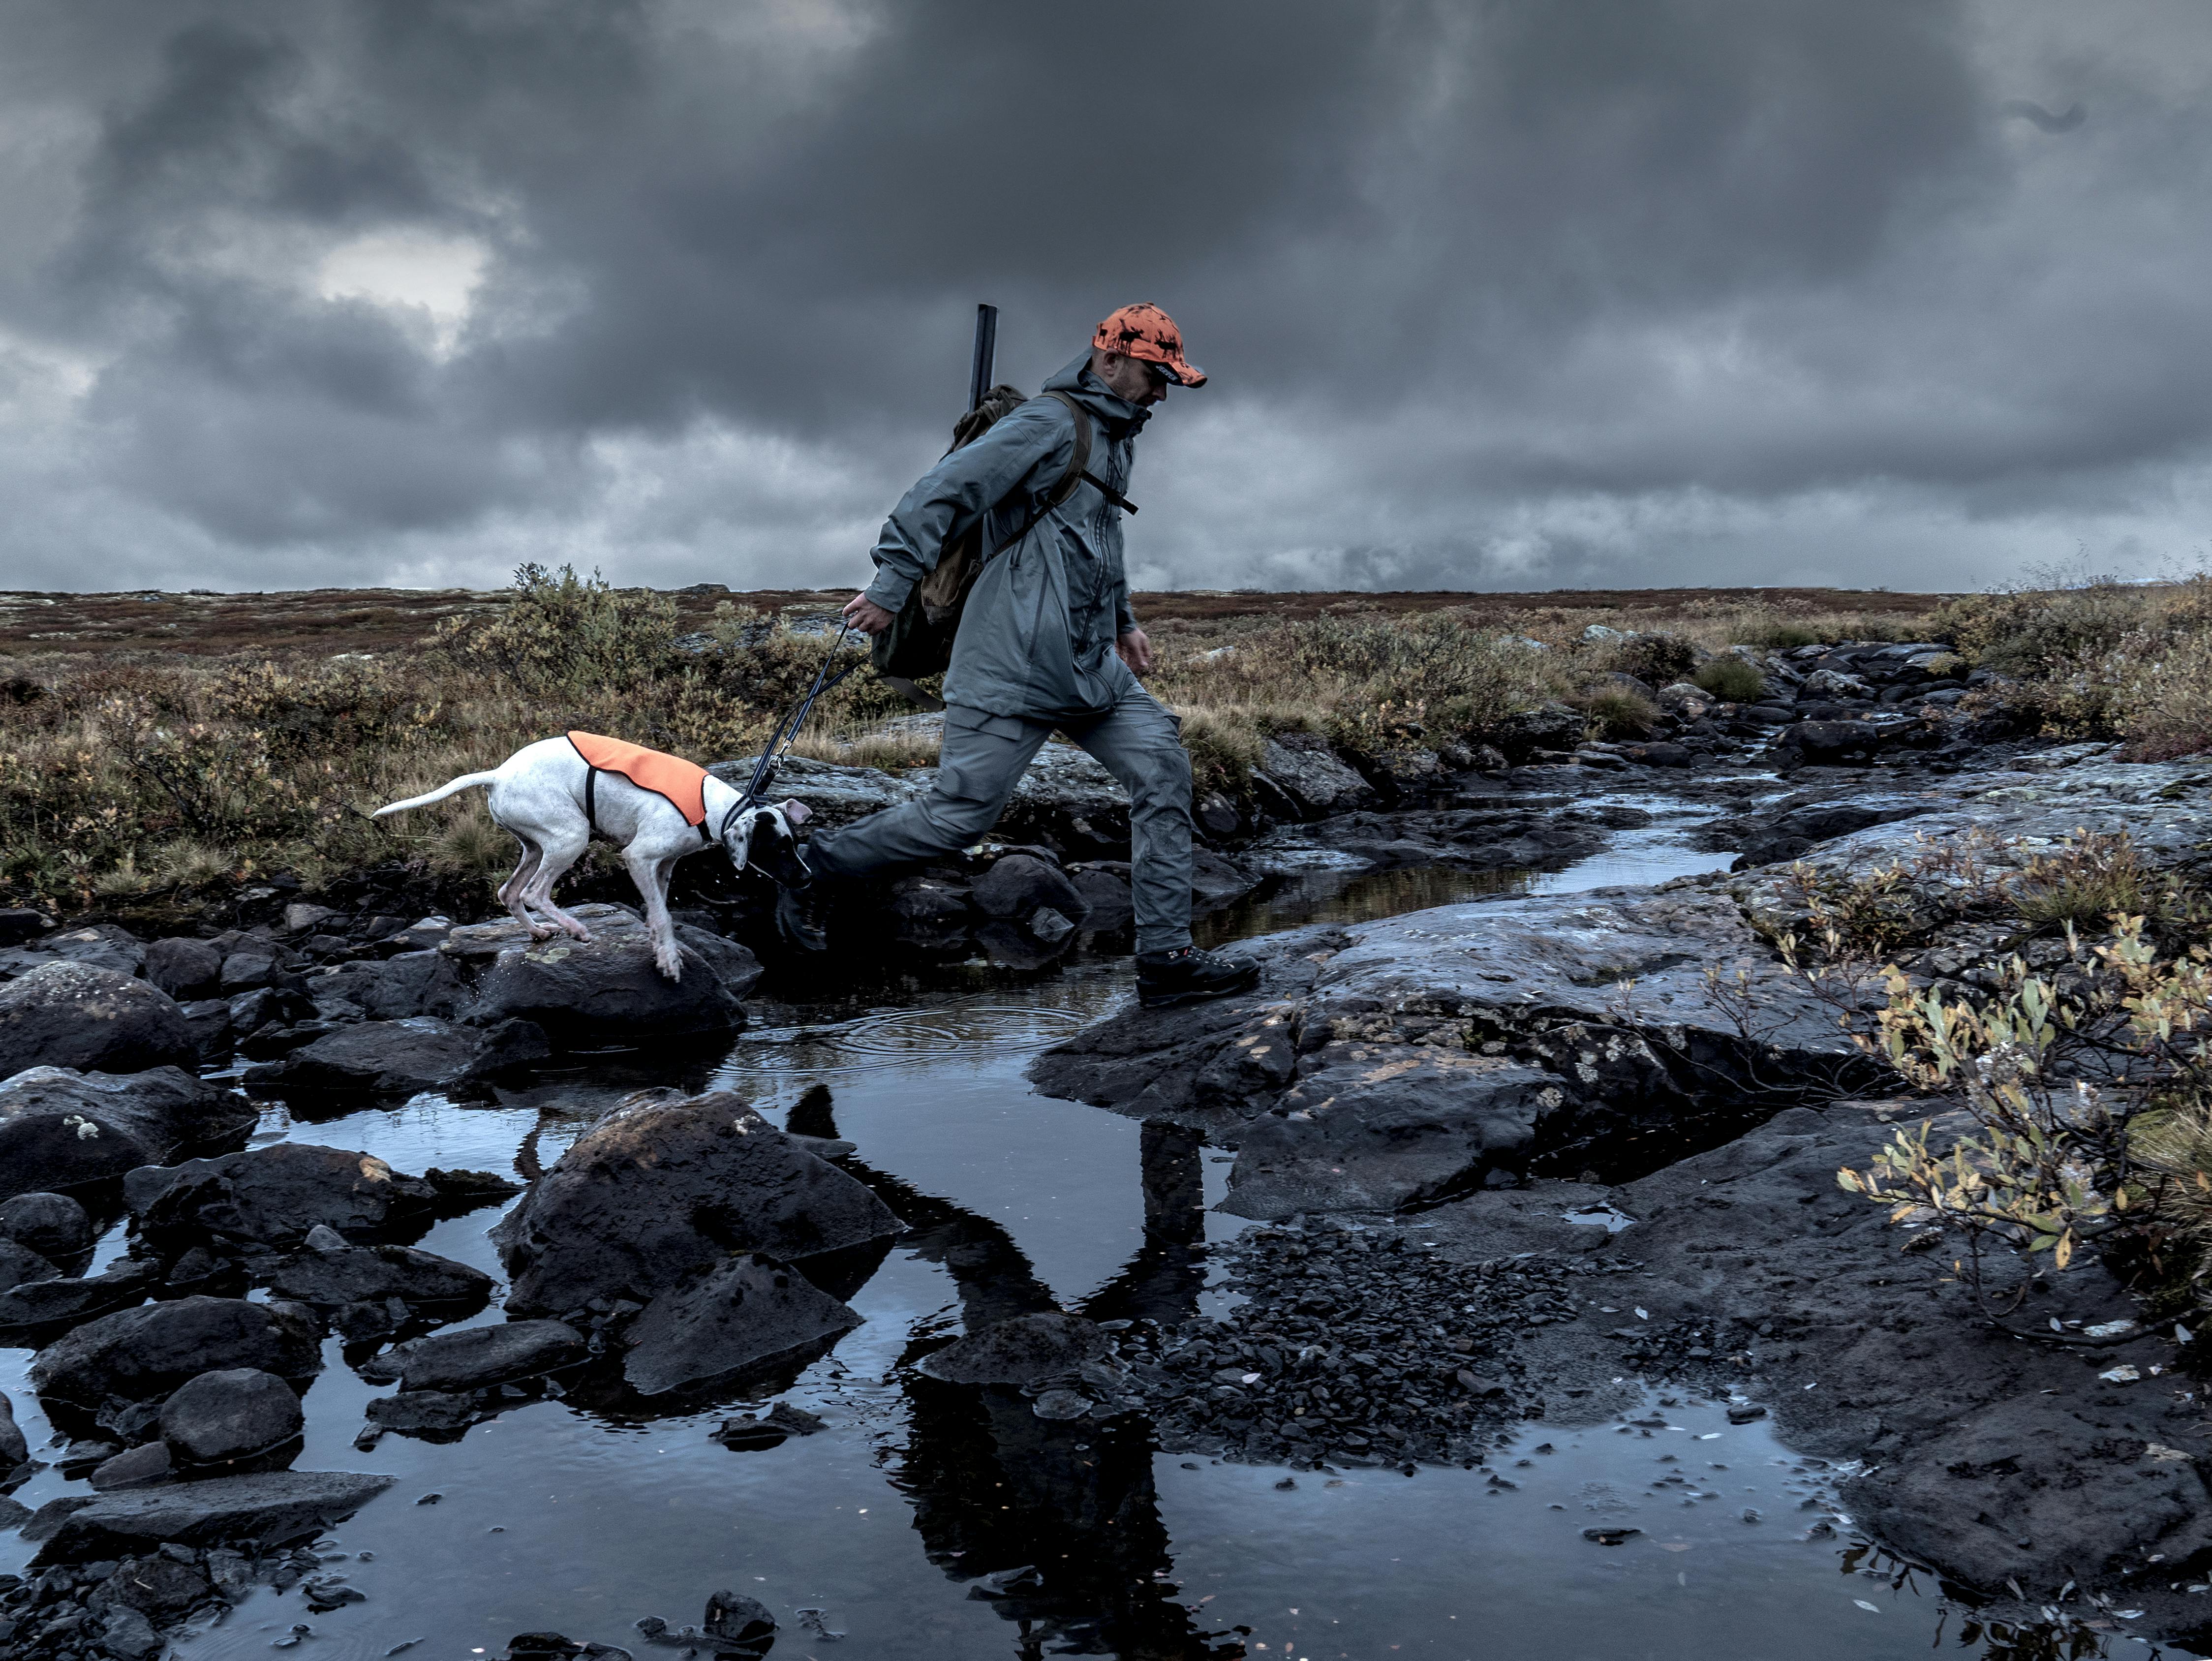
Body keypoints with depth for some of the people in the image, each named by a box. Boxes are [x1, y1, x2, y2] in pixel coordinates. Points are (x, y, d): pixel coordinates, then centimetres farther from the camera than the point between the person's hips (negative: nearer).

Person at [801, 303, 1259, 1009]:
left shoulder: (1115, 436, 20)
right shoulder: (1050, 425, -10)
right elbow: (942, 492, -17)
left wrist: (1122, 620, 32)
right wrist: (891, 588, -21)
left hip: (1089, 665, 9)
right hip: (1014, 665, -9)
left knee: (1163, 768, -5)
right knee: (960, 814, -8)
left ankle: (1166, 958, -3)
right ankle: (811, 864, 12)